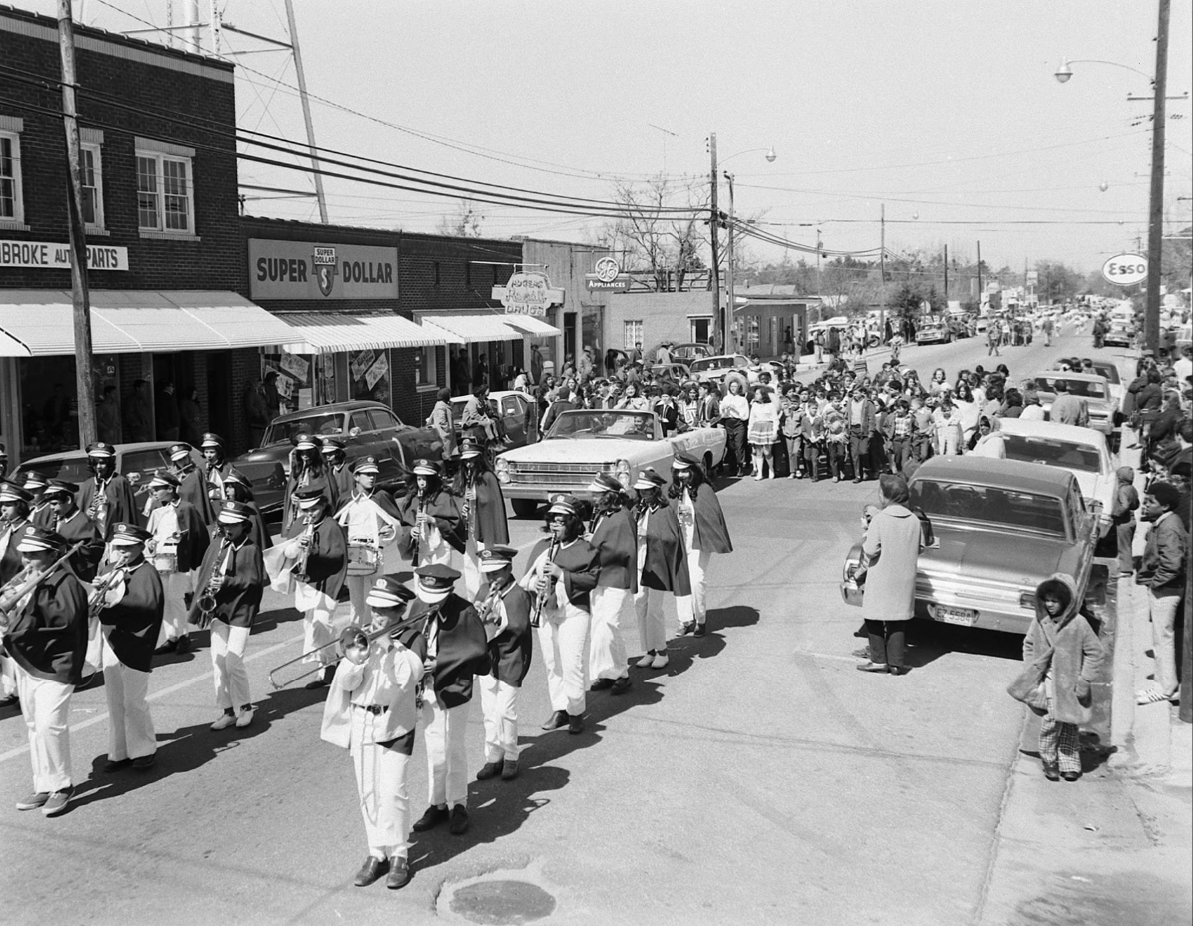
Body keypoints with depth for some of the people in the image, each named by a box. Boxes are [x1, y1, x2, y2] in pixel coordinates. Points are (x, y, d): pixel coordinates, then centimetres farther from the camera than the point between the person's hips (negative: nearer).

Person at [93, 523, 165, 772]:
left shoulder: (146, 573, -12)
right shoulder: (111, 569, 11)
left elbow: (148, 603, -27)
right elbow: (98, 599, 9)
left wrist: (114, 600, -35)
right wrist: (98, 588, -12)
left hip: (134, 646, -7)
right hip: (111, 643, 7)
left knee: (134, 702, 1)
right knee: (114, 702, 12)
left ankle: (144, 750, 16)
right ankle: (119, 752, 22)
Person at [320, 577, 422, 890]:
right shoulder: (363, 637, 5)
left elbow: (412, 674, -21)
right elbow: (345, 681, -3)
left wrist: (391, 646, -21)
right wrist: (359, 652, -17)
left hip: (395, 724, -3)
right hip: (361, 722, 4)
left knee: (392, 792, -6)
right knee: (367, 792, 7)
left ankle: (399, 855, 7)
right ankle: (377, 853, 19)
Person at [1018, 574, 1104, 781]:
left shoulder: (1078, 624, -12)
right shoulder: (1040, 621, -3)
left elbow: (1094, 653, -4)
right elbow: (1029, 644, 12)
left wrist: (1084, 680, -7)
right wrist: (1032, 670, 3)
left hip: (1070, 683, -1)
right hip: (1048, 680, 1)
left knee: (1069, 724, 9)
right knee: (1052, 720, -9)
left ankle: (1069, 763, 21)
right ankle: (1049, 760, 6)